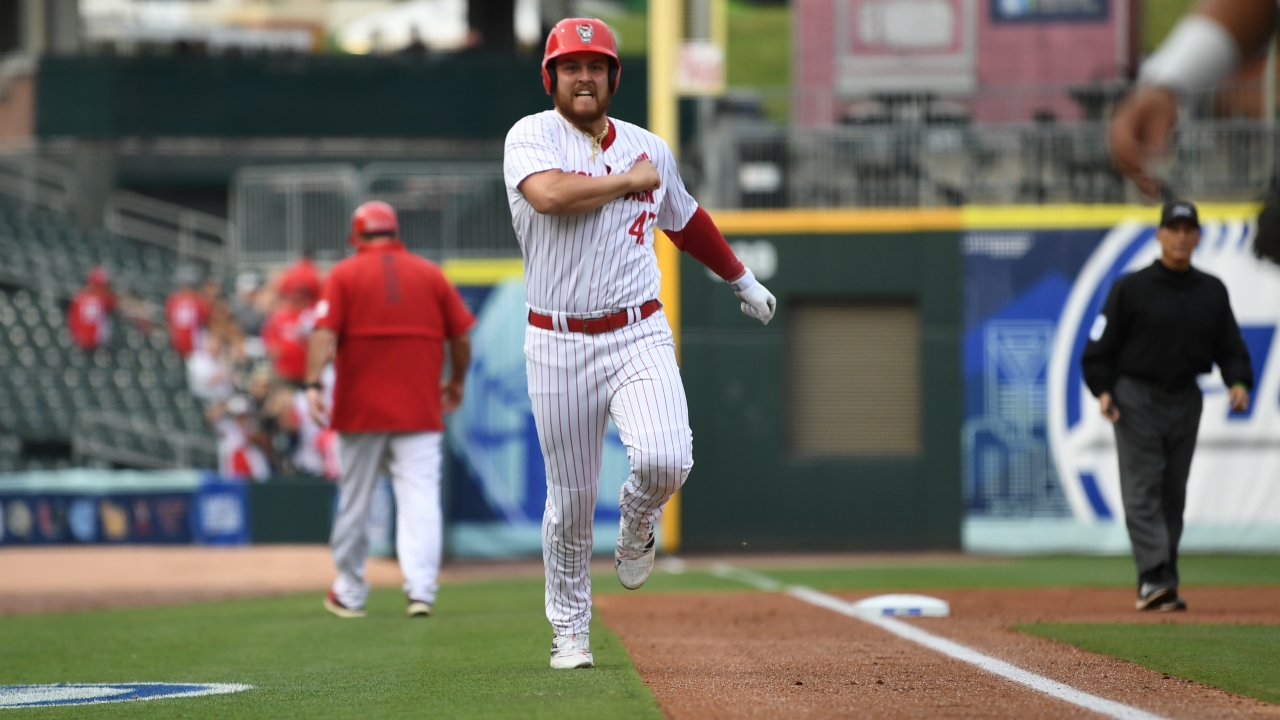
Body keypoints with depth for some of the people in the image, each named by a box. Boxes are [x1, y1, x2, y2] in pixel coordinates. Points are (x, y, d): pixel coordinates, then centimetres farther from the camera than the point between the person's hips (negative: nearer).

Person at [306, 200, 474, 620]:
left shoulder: (345, 275, 2)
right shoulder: (431, 275, 8)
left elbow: (325, 333, -12)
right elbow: (461, 337, 9)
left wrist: (313, 384, -19)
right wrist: (456, 382, 24)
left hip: (360, 409, -1)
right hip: (420, 410, 1)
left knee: (354, 501, 10)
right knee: (421, 498, -5)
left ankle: (349, 594, 19)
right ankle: (421, 589, -20)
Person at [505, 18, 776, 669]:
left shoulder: (650, 149, 9)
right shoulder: (531, 137, -4)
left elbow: (685, 220, 28)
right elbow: (549, 195, -27)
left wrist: (743, 281, 39)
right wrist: (629, 180, -14)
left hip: (639, 337, 2)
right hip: (558, 344, -2)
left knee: (665, 458, -23)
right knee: (570, 498, 3)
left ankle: (637, 521, 13)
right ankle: (570, 631, 21)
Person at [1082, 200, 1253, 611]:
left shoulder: (1212, 292, 9)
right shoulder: (1131, 288, -3)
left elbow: (1230, 346, 10)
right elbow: (1100, 345, -2)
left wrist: (1239, 382, -8)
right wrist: (1103, 389, -15)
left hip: (1185, 400, 4)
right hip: (1136, 398, -4)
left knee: (1173, 494, 6)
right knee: (1142, 491, -12)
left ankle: (1162, 589, 10)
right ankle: (1154, 579, -20)